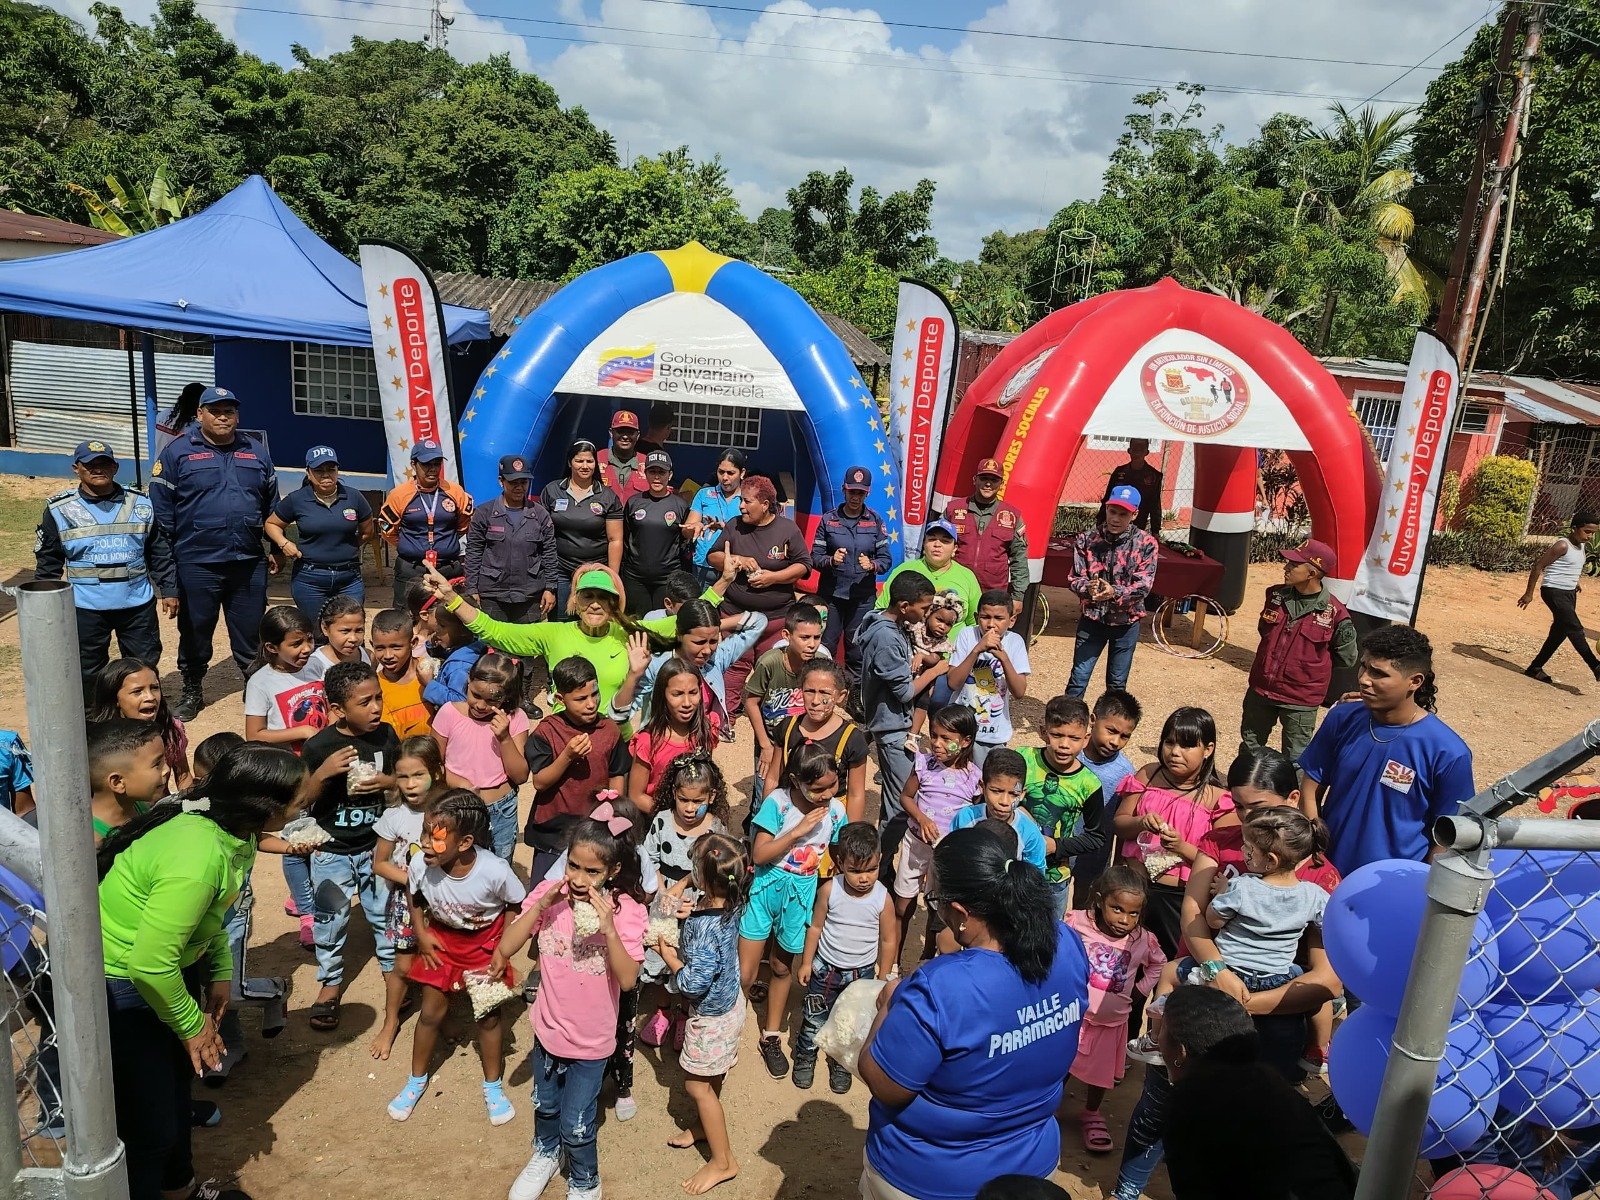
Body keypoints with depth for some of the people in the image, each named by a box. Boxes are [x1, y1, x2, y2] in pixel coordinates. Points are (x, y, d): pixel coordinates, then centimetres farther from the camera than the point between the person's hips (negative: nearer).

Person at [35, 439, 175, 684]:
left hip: (138, 603, 1)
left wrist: (169, 590, 5)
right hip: (86, 608, -1)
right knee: (87, 673, 9)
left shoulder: (140, 504, 4)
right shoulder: (59, 509, 0)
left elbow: (160, 552, 8)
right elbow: (48, 563, 5)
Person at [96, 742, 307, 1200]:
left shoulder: (229, 831, -9)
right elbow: (149, 965, -31)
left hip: (171, 967, 9)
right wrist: (192, 1025, -17)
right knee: (149, 1124, 2)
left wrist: (220, 973, 6)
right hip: (122, 986, -9)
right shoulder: (196, 859, -37)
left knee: (178, 1082, 25)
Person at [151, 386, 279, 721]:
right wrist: (166, 559, -3)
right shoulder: (178, 452, -1)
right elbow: (161, 508, -1)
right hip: (197, 564, -2)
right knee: (195, 632, 11)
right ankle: (192, 691, 28)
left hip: (249, 563, 2)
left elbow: (271, 505, 16)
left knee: (251, 632, 10)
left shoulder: (255, 452, 10)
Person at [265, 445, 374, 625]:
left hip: (349, 578, 1)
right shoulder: (296, 500, 0)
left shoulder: (353, 497, 3)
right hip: (309, 579, -1)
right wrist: (284, 543, -4)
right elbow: (271, 524, 13)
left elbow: (367, 532, 14)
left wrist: (346, 549, 7)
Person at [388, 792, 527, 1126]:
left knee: (488, 1016, 9)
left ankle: (493, 1086, 32)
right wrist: (421, 934, -8)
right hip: (441, 939, 2)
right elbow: (414, 896, -1)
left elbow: (518, 906, -15)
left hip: (484, 944, -2)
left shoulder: (494, 871, -36)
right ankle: (416, 1081, 40)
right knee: (431, 1013, 14)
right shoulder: (420, 864, -27)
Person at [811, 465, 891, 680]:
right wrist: (831, 560, -19)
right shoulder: (828, 519, 3)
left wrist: (872, 565, -18)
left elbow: (885, 559, 3)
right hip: (830, 595, 0)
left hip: (863, 597, 1)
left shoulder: (875, 521, 5)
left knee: (857, 652, 5)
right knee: (825, 648, 1)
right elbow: (814, 558, 2)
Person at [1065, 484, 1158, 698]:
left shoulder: (1146, 543, -8)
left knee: (1117, 684, 12)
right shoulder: (1087, 539, -5)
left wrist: (1115, 592, -30)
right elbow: (1075, 578, -6)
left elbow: (1144, 584, -13)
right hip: (1092, 618, 0)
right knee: (1078, 678, 2)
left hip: (1126, 621, 0)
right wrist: (1088, 588, -29)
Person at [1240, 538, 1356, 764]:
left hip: (1301, 698, -5)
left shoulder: (1334, 613, -17)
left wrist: (1312, 662, 0)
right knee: (1249, 746, 22)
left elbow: (1346, 657, -5)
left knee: (1295, 758, 10)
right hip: (1261, 688, 5)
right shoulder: (1276, 595, -4)